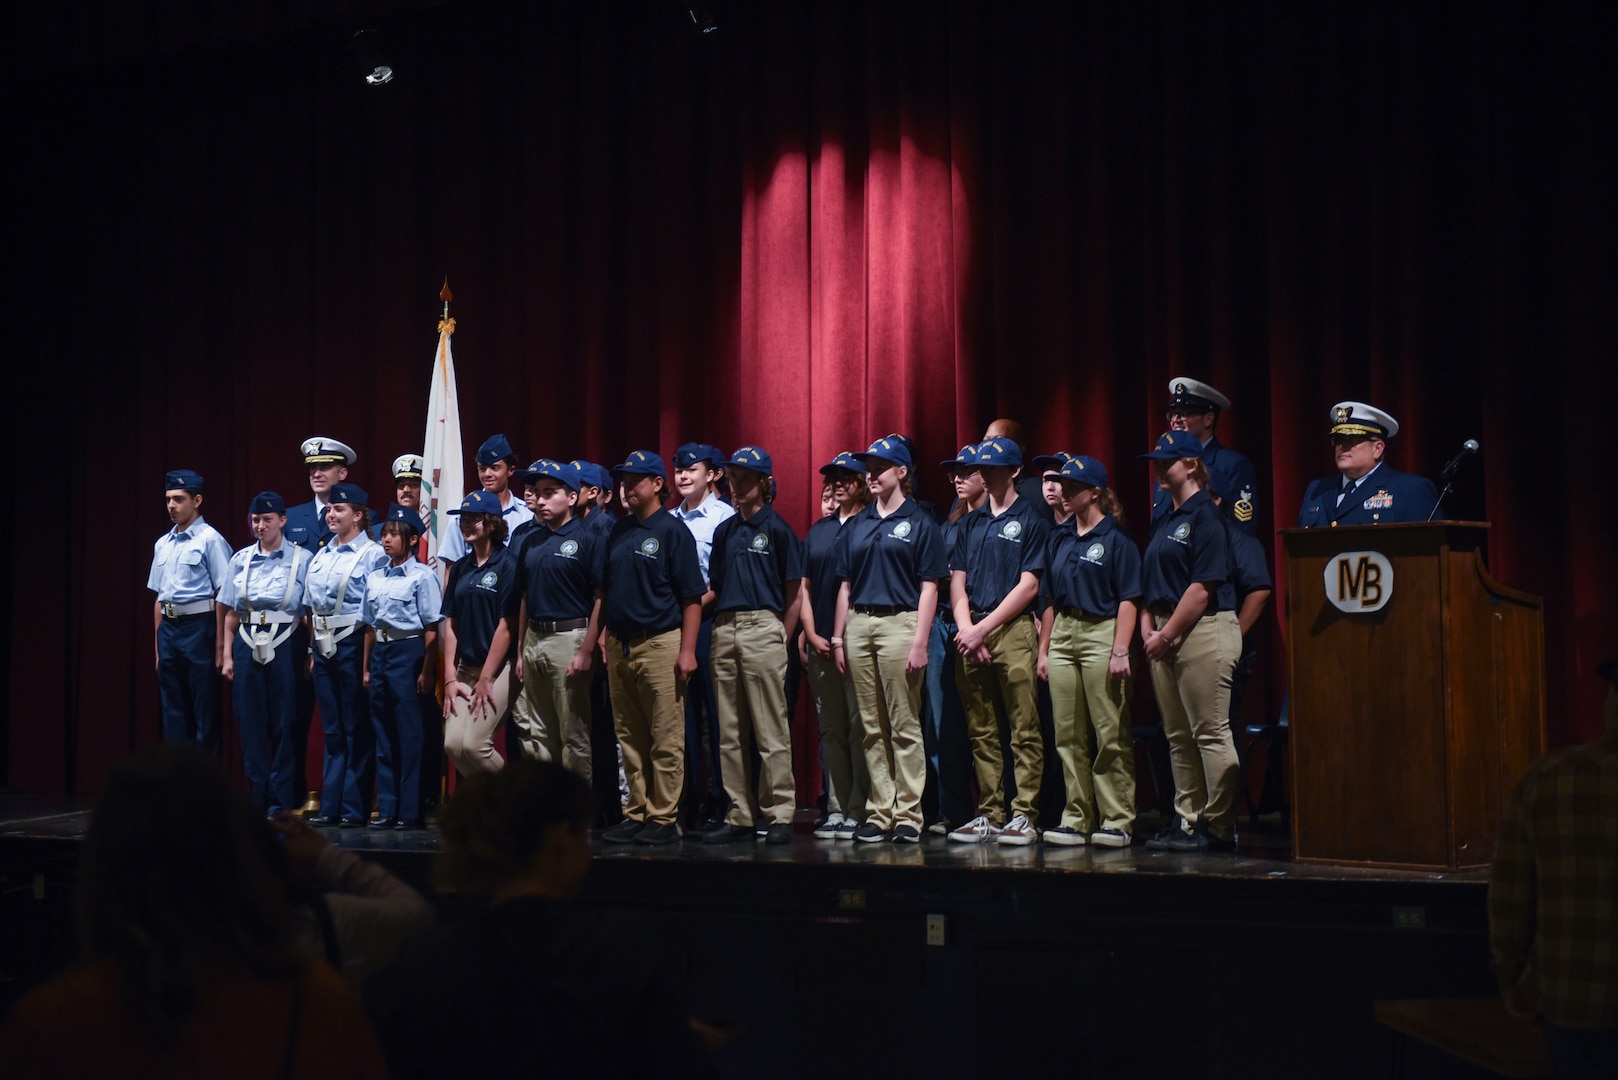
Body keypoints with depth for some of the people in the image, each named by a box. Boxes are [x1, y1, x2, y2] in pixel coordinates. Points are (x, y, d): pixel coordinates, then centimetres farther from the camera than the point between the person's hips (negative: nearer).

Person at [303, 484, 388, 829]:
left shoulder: (372, 554, -7)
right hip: (323, 645, 7)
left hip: (353, 643, -7)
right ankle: (330, 807, 14)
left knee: (357, 730, 0)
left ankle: (354, 808, 5)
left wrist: (370, 660, -14)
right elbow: (312, 607, 18)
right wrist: (312, 650, 11)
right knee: (331, 729, 10)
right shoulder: (321, 555, 14)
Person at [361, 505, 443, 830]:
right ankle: (387, 809, 15)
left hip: (408, 652, -7)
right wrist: (367, 668, 14)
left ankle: (411, 811, 2)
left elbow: (431, 628, -8)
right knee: (383, 734, 9)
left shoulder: (422, 576, -7)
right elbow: (370, 626, 17)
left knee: (409, 734, -4)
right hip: (380, 654, 7)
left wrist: (425, 670, -12)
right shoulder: (375, 578, 12)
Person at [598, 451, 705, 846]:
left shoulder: (672, 531, -5)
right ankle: (636, 814, 18)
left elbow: (692, 597, -8)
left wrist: (687, 650, -15)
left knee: (666, 740, -3)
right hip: (620, 646, 7)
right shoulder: (619, 531, 14)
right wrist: (603, 641, 11)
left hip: (660, 644, -7)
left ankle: (664, 818, 2)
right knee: (630, 739, 11)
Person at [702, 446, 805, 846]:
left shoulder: (778, 529, -1)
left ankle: (779, 815, -3)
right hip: (724, 629, 6)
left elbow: (793, 593, -2)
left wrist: (781, 642, -6)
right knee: (730, 732, 7)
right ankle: (739, 816, 12)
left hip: (762, 626, -6)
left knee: (771, 730, -6)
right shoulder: (724, 530, 16)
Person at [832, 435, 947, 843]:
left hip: (899, 622, -5)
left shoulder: (919, 523, 0)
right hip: (858, 625, 5)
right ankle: (879, 813, 12)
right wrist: (837, 638, 10)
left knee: (904, 726, -3)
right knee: (872, 728, 7)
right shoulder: (857, 525, 15)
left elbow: (929, 587, -4)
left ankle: (908, 815, 0)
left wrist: (919, 642, -12)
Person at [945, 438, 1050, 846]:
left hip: (1013, 629, -5)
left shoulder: (1030, 520, 3)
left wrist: (983, 628, -10)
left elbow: (1029, 586, -5)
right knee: (981, 731, 6)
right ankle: (989, 814, 11)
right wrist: (965, 630, -3)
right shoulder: (970, 523, 18)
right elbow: (957, 582, 14)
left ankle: (1024, 816, -5)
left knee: (1023, 729, -7)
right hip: (971, 634, 5)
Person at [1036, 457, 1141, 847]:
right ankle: (1076, 819, 12)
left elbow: (1128, 599, -9)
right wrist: (1043, 650, 12)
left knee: (1110, 734, -4)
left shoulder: (1116, 538, -3)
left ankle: (1116, 820, 0)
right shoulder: (1058, 539, 15)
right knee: (1068, 735, 6)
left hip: (1101, 634, -6)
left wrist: (1121, 651, -16)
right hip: (1062, 636, 6)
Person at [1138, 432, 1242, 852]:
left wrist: (1166, 635, -15)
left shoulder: (1205, 515, -9)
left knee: (1211, 733, -7)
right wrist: (1148, 629, 5)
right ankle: (1187, 820, 17)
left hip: (1203, 631, -10)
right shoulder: (1164, 522, 19)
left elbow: (1202, 588, -16)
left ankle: (1219, 827, -4)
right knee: (1178, 736, 11)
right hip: (1165, 636, 10)